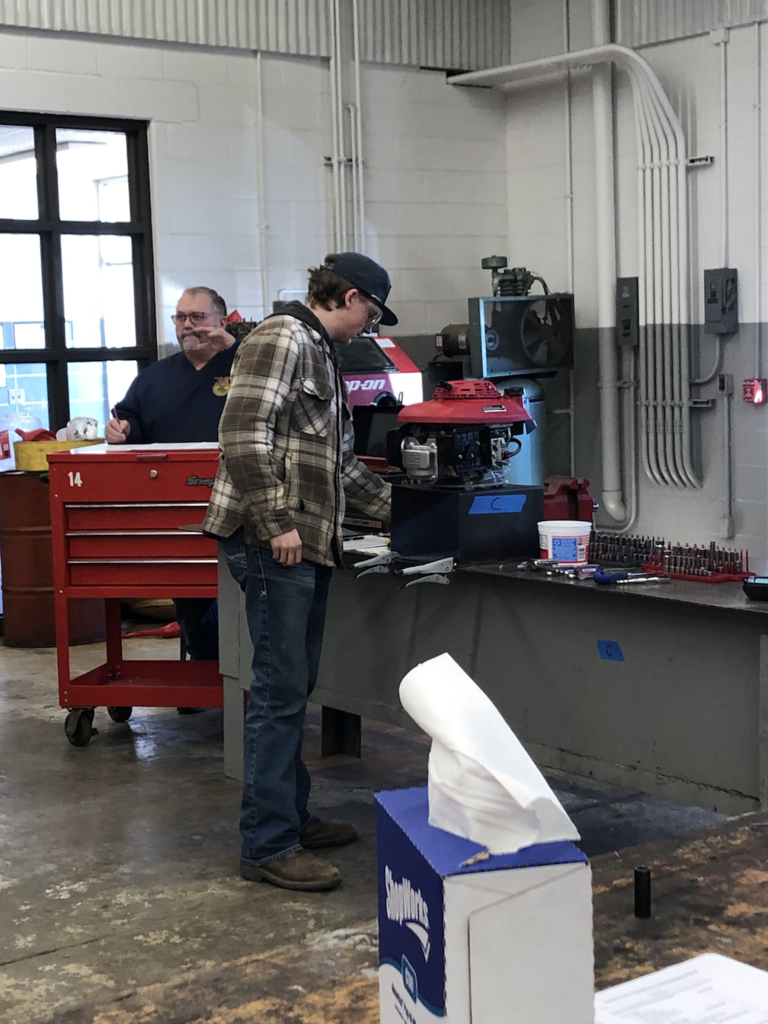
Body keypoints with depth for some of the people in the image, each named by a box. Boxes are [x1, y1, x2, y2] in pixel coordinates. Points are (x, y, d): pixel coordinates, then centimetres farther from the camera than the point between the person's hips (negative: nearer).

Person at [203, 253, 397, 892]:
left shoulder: (321, 355, 23)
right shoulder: (282, 339, -9)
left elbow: (340, 459, 30)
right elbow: (244, 433, -20)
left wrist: (395, 508, 30)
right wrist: (277, 521, -20)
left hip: (309, 548, 10)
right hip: (274, 545, -10)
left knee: (295, 689, 15)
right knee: (279, 691, -8)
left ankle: (292, 816, 25)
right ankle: (268, 846, -3)